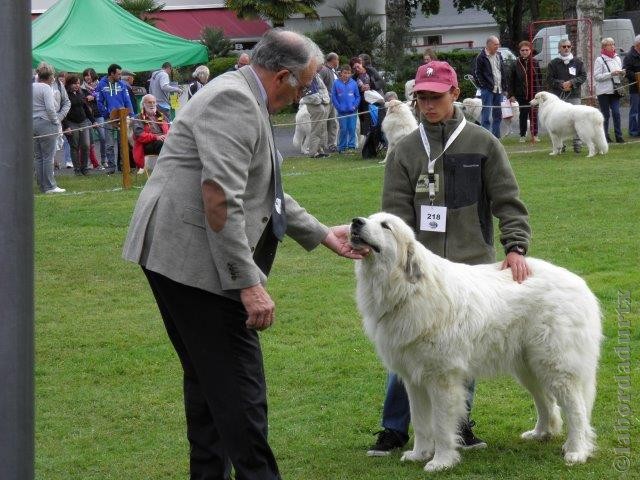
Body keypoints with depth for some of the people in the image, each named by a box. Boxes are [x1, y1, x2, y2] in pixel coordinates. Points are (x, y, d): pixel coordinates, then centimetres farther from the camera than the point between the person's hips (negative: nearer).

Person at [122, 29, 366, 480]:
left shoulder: (246, 101, 18)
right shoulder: (233, 99, -16)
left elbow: (263, 191, 28)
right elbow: (219, 199, -24)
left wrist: (322, 234, 29)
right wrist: (249, 283, -24)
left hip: (188, 258, 11)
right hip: (194, 257, -11)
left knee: (209, 378, 17)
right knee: (240, 387, -9)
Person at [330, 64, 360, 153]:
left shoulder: (353, 83, 1)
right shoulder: (336, 83, -2)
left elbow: (357, 96, 7)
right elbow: (333, 97, 1)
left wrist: (355, 106, -5)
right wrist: (339, 107, -6)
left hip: (352, 111, 1)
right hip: (342, 111, -1)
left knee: (352, 129, 1)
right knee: (343, 129, 2)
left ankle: (352, 146, 9)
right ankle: (342, 147, 11)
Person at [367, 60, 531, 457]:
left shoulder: (483, 143, 3)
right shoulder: (406, 150, 6)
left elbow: (508, 200, 2)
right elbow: (396, 211, 3)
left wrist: (515, 246, -10)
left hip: (473, 266, -1)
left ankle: (459, 422, 22)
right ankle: (395, 428, 11)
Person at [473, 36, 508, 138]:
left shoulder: (498, 56, 15)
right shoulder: (481, 57, -6)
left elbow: (503, 72, 20)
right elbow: (476, 73, -7)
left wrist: (504, 88, 14)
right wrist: (484, 85, -12)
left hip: (498, 90, 7)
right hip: (487, 90, -7)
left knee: (498, 115, 10)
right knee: (486, 115, -10)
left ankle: (496, 137, 16)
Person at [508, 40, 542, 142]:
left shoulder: (535, 62, 3)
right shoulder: (516, 64, 0)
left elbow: (540, 78, 7)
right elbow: (511, 80, 1)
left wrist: (540, 91, 3)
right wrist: (512, 94, -3)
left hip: (534, 93, 0)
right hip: (522, 94, 0)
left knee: (534, 114, 2)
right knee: (523, 114, 5)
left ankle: (534, 134, 9)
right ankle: (522, 135, 12)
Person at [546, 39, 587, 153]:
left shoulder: (577, 62, 10)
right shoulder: (553, 63, 6)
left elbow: (583, 76, 7)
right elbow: (549, 79, 2)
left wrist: (571, 82, -7)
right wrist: (561, 84, -10)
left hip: (574, 96, 0)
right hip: (558, 97, 0)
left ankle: (577, 144, -3)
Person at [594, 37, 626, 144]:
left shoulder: (617, 59, 13)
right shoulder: (599, 60, -5)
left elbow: (620, 77, 21)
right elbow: (596, 76, -12)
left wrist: (621, 74, -3)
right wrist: (611, 74, -18)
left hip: (615, 90, 4)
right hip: (603, 91, -4)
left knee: (616, 113, -2)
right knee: (605, 115, 0)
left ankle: (619, 136, 2)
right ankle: (604, 136, 8)